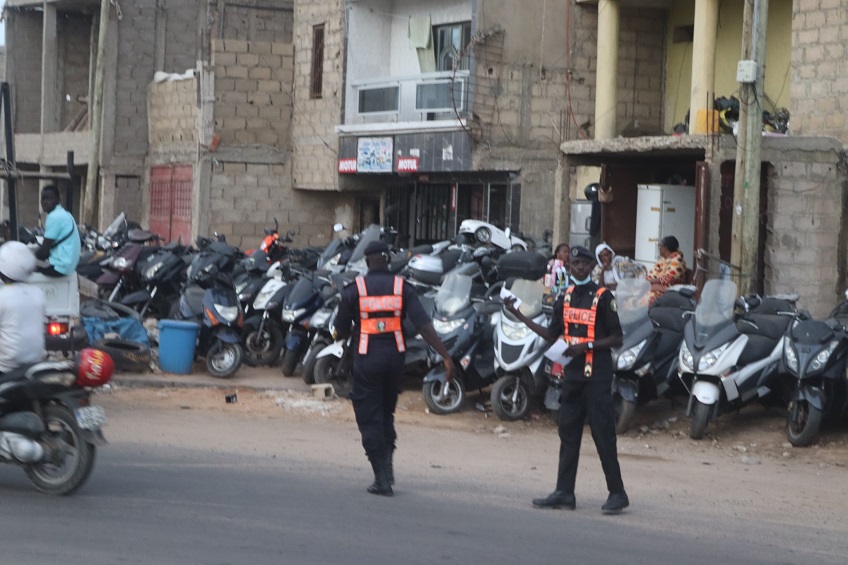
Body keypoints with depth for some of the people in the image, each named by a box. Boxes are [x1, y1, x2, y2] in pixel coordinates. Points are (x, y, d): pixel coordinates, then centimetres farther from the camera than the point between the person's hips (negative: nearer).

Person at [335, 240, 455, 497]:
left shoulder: (354, 290, -4)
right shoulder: (402, 287, 0)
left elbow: (341, 331, 1)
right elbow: (424, 325, -9)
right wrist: (446, 356, -10)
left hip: (367, 359, -3)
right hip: (394, 357, 3)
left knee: (370, 419, 3)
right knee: (386, 415, 21)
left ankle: (382, 478, 0)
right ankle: (387, 468, 16)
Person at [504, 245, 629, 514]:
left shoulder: (603, 296, -7)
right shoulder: (566, 296, 13)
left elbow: (617, 338, -8)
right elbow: (552, 334, 18)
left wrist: (586, 345, -20)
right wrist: (519, 315, 14)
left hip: (597, 374, -7)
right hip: (572, 373, 7)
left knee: (603, 434, -6)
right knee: (568, 433, 8)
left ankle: (617, 493, -1)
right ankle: (564, 492, 13)